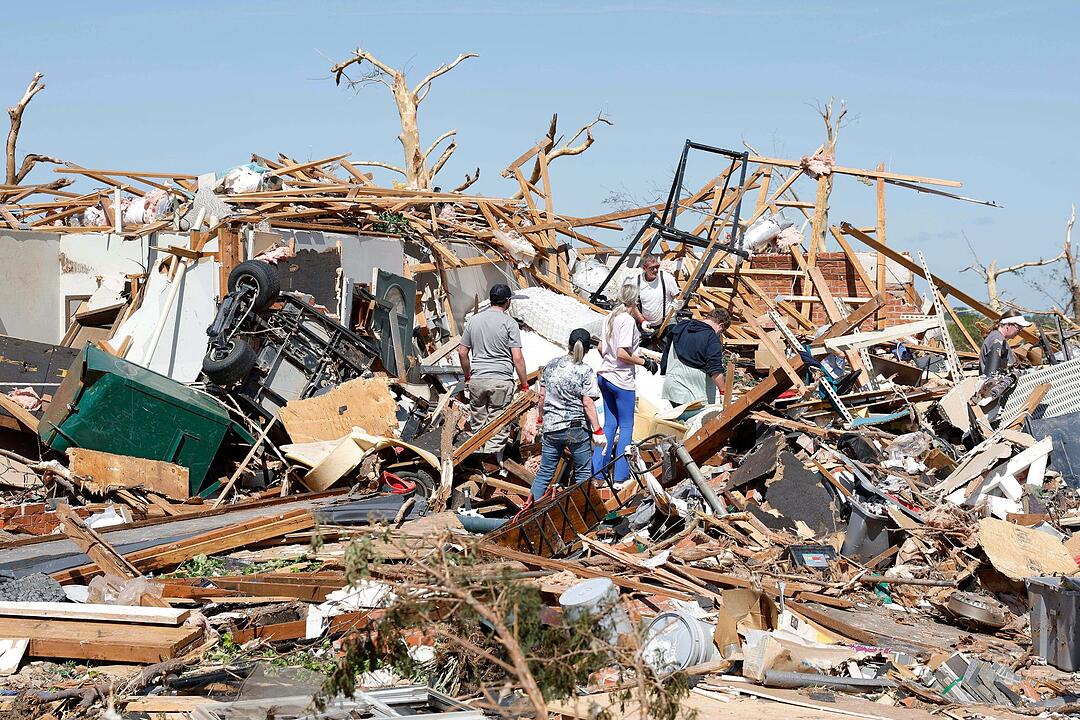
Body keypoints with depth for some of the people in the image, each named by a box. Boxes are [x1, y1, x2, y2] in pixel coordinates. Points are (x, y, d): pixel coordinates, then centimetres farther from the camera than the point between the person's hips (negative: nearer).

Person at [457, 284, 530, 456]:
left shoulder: (474, 320, 9)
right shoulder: (509, 322, -5)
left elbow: (462, 352, 12)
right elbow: (517, 357, -10)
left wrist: (467, 377, 24)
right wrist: (524, 383, -1)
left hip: (476, 380, 4)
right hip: (501, 380, -4)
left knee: (477, 427, 13)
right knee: (498, 430, -1)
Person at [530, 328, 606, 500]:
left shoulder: (551, 365, 3)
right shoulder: (586, 372, -10)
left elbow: (542, 395, 9)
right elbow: (588, 404, -13)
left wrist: (540, 418, 22)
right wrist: (598, 430, -9)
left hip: (551, 428, 4)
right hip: (577, 428, -4)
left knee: (544, 473, 11)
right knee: (583, 474, 9)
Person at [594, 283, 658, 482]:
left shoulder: (609, 318, 8)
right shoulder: (628, 321, -18)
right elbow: (622, 353, -23)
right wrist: (645, 362, -15)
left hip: (605, 375, 8)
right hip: (622, 380, -8)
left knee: (610, 424, 15)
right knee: (626, 426, 3)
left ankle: (597, 470, 12)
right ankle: (621, 475, 5)